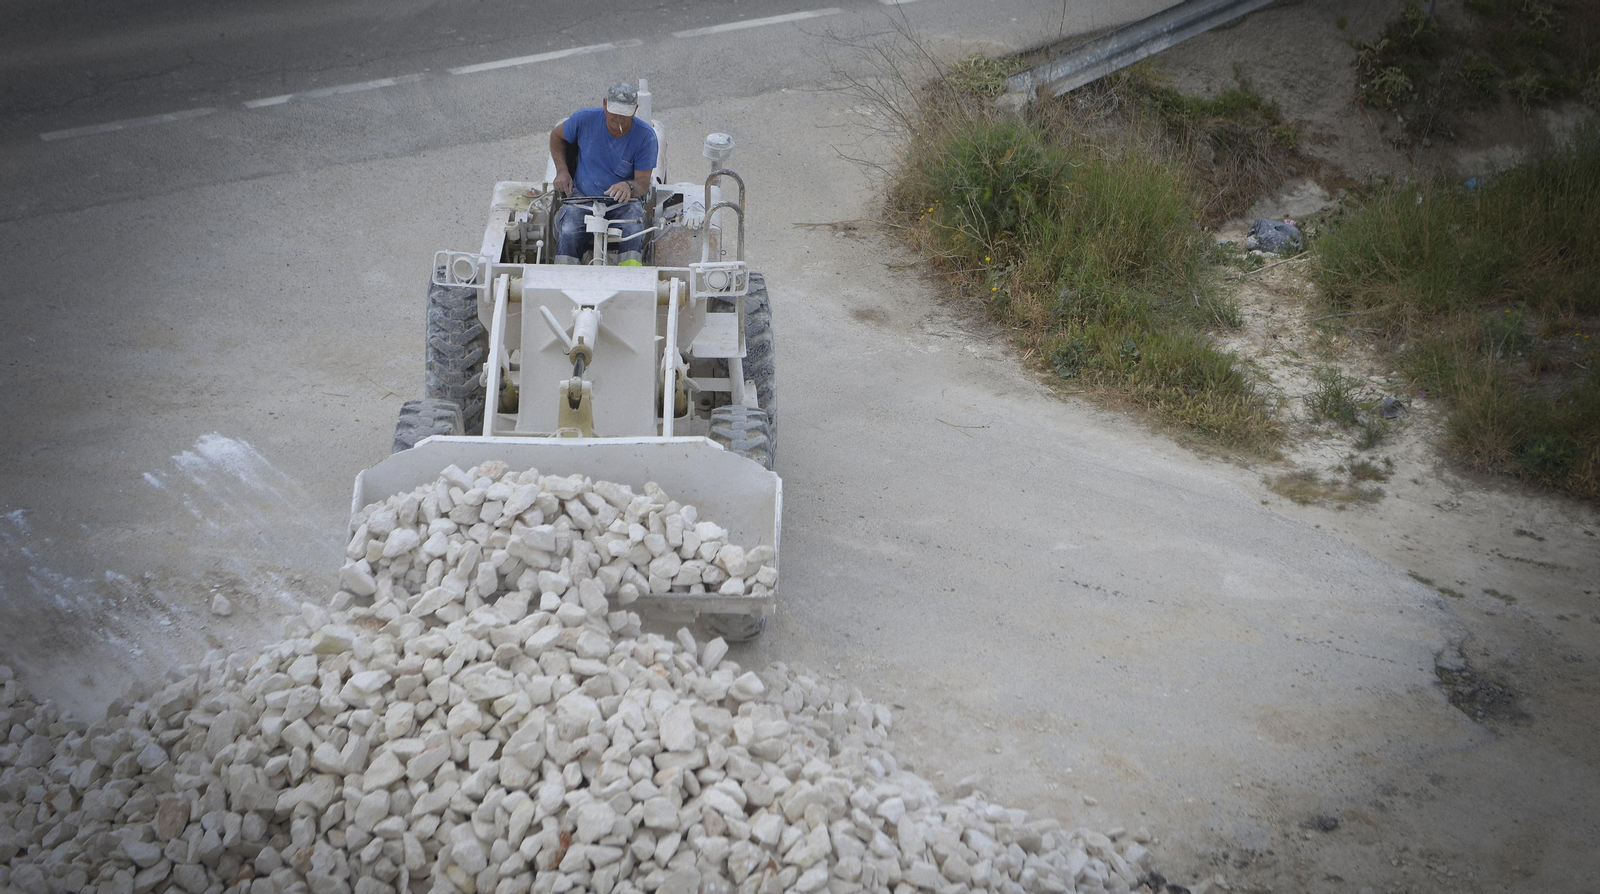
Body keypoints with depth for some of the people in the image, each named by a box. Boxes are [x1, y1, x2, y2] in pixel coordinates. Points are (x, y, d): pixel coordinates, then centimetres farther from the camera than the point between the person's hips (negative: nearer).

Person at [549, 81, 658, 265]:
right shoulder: (585, 119, -3)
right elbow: (556, 136, 19)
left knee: (633, 233, -34)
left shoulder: (645, 135, -6)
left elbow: (643, 181, -7)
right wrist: (562, 170, 5)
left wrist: (629, 186, -31)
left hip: (623, 202, -1)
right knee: (568, 234, -30)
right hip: (582, 199, 1)